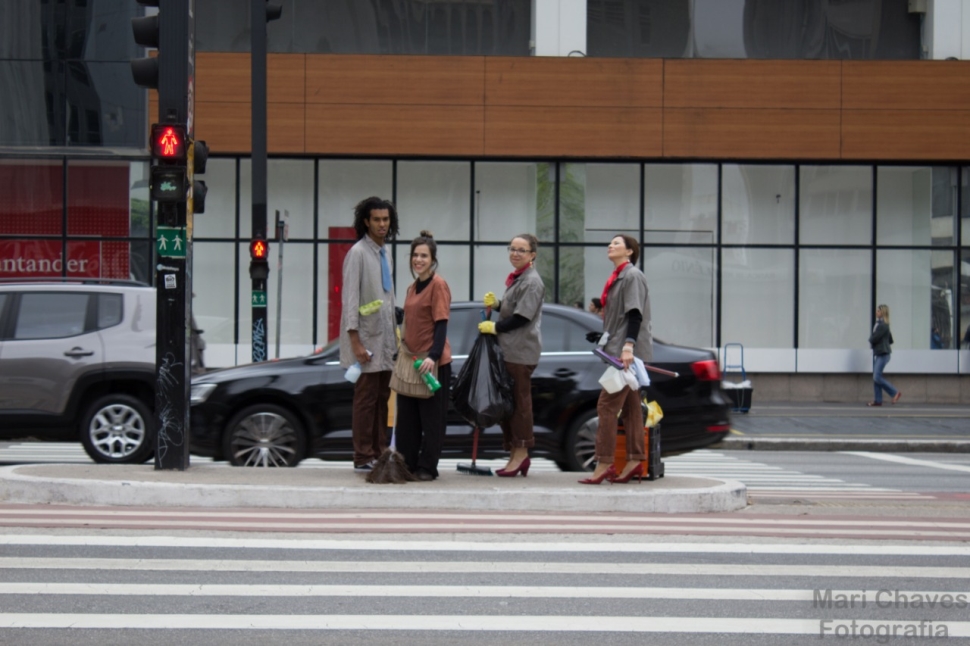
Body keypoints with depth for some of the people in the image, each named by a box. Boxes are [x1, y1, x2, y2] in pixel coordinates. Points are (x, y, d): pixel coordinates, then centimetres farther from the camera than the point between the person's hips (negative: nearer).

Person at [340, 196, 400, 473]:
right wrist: (355, 341, -19)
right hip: (366, 337, -8)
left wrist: (394, 335, 18)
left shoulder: (384, 253, 16)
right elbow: (350, 297, -15)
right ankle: (363, 458, -2)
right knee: (366, 399, -5)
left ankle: (379, 454, 14)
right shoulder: (358, 253, -10)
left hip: (384, 338, 8)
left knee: (382, 398, 9)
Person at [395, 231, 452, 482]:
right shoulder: (413, 287, 14)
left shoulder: (438, 285, -10)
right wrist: (403, 346, 20)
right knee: (407, 416, 11)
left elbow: (441, 323, -16)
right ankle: (406, 463, 19)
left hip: (433, 362, -8)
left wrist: (433, 356, -25)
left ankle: (427, 467, 4)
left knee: (432, 417, 0)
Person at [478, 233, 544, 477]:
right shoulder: (516, 278, 18)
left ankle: (521, 452, -1)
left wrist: (495, 327, -10)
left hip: (522, 351, -10)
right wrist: (496, 304, 7)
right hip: (508, 348, 10)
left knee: (519, 400, -6)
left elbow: (523, 316, -17)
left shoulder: (532, 281, -11)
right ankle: (515, 454, 15)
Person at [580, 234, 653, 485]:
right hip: (618, 351, 10)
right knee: (630, 407, 7)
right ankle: (635, 462, 8)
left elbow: (635, 314, -19)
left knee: (607, 405, -13)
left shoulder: (633, 275, -10)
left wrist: (628, 346, -27)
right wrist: (602, 337, 19)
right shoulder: (617, 277, 18)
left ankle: (604, 464, -14)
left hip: (628, 351, -10)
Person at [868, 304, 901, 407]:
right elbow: (890, 340, 23)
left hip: (882, 354, -10)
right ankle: (878, 400, 10)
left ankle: (895, 393, -5)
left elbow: (874, 339, -21)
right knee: (875, 378, 8)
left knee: (877, 377, -12)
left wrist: (870, 338, 3)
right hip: (878, 354, 10)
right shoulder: (879, 324, 14)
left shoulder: (882, 325, -16)